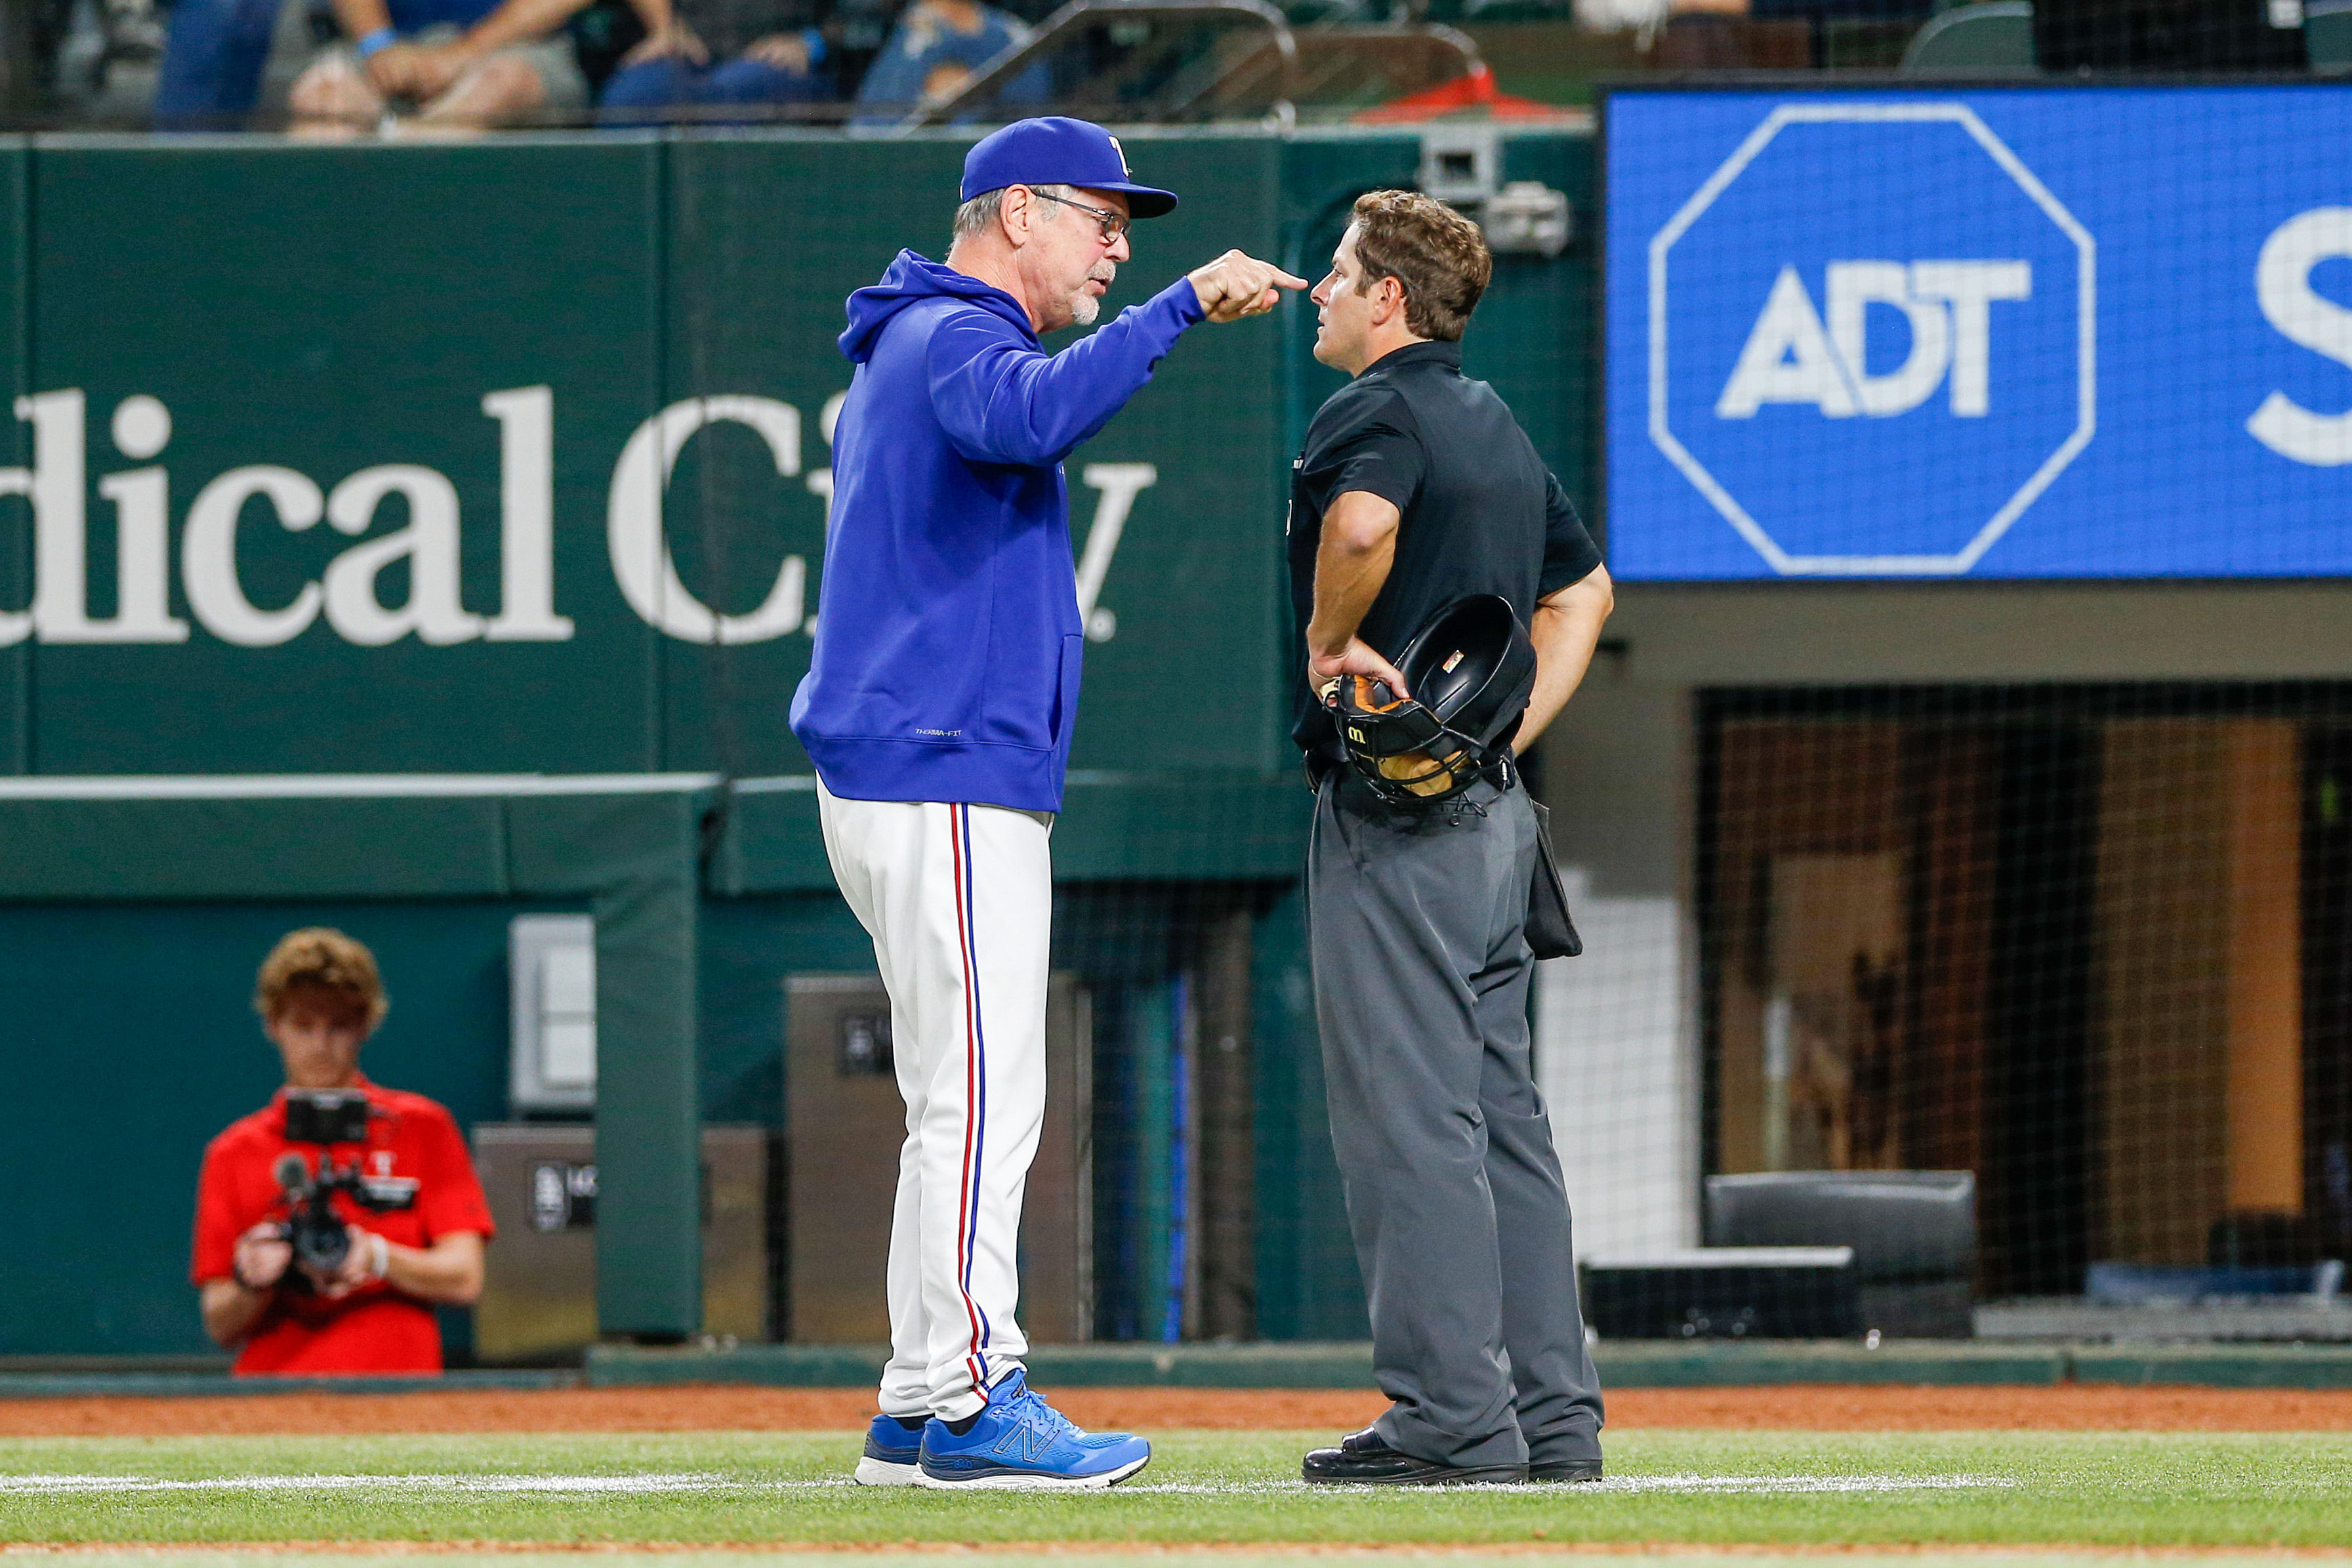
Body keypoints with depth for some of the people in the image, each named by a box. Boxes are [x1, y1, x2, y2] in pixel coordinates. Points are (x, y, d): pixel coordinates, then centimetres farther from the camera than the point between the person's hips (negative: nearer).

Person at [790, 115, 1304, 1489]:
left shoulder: (909, 349, 23)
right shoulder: (954, 338, -11)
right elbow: (1034, 413, -34)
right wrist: (1181, 309, -34)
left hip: (892, 779, 11)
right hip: (949, 780, -11)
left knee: (969, 1103, 12)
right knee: (984, 1094, -12)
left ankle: (922, 1413, 13)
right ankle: (967, 1402, -14)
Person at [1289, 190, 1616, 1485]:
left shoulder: (1375, 411, -10)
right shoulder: (1497, 427, 19)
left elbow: (1362, 518, -33)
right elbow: (1583, 587, 26)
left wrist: (1327, 641, -17)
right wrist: (1507, 729, 15)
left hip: (1392, 810, -9)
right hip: (1493, 805, 9)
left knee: (1408, 1115, -8)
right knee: (1501, 1113, 11)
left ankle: (1452, 1414, -11)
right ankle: (1551, 1415, 11)